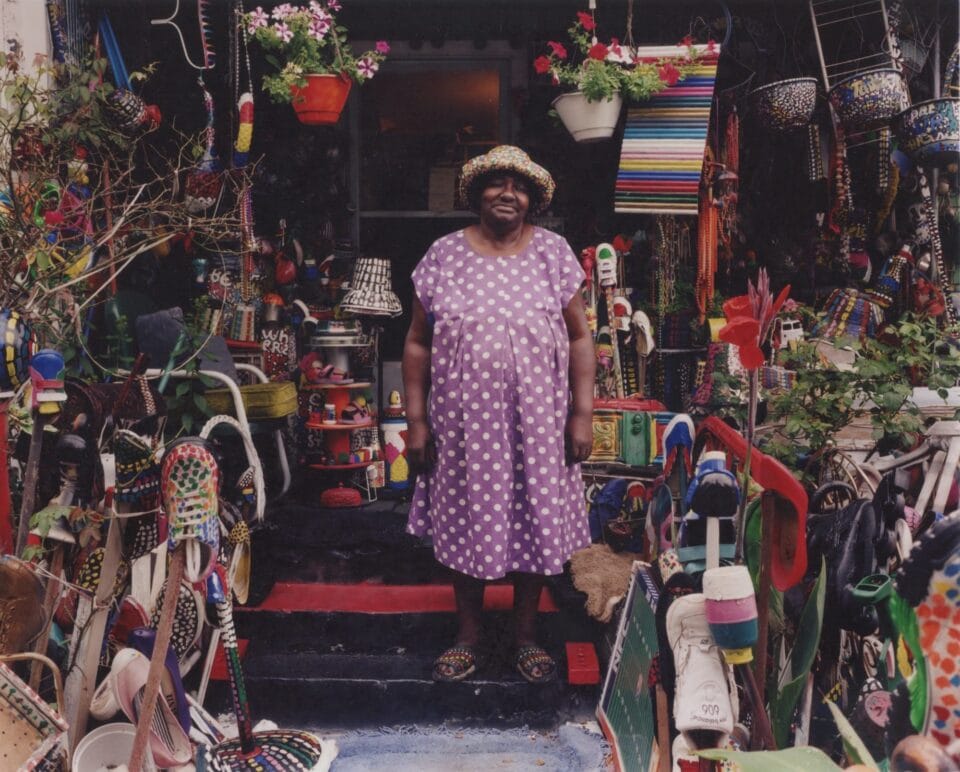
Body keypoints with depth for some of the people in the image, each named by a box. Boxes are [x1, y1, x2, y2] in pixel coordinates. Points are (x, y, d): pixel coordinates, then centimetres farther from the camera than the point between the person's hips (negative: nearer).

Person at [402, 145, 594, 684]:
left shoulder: (553, 252, 1)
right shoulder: (444, 255, 1)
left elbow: (580, 338, 2)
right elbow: (418, 344, 3)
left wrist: (582, 414, -4)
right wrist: (417, 420, -1)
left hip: (536, 421, 0)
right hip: (464, 421, 0)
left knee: (535, 520, 8)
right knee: (465, 522, 10)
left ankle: (526, 633, 28)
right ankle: (470, 632, 29)